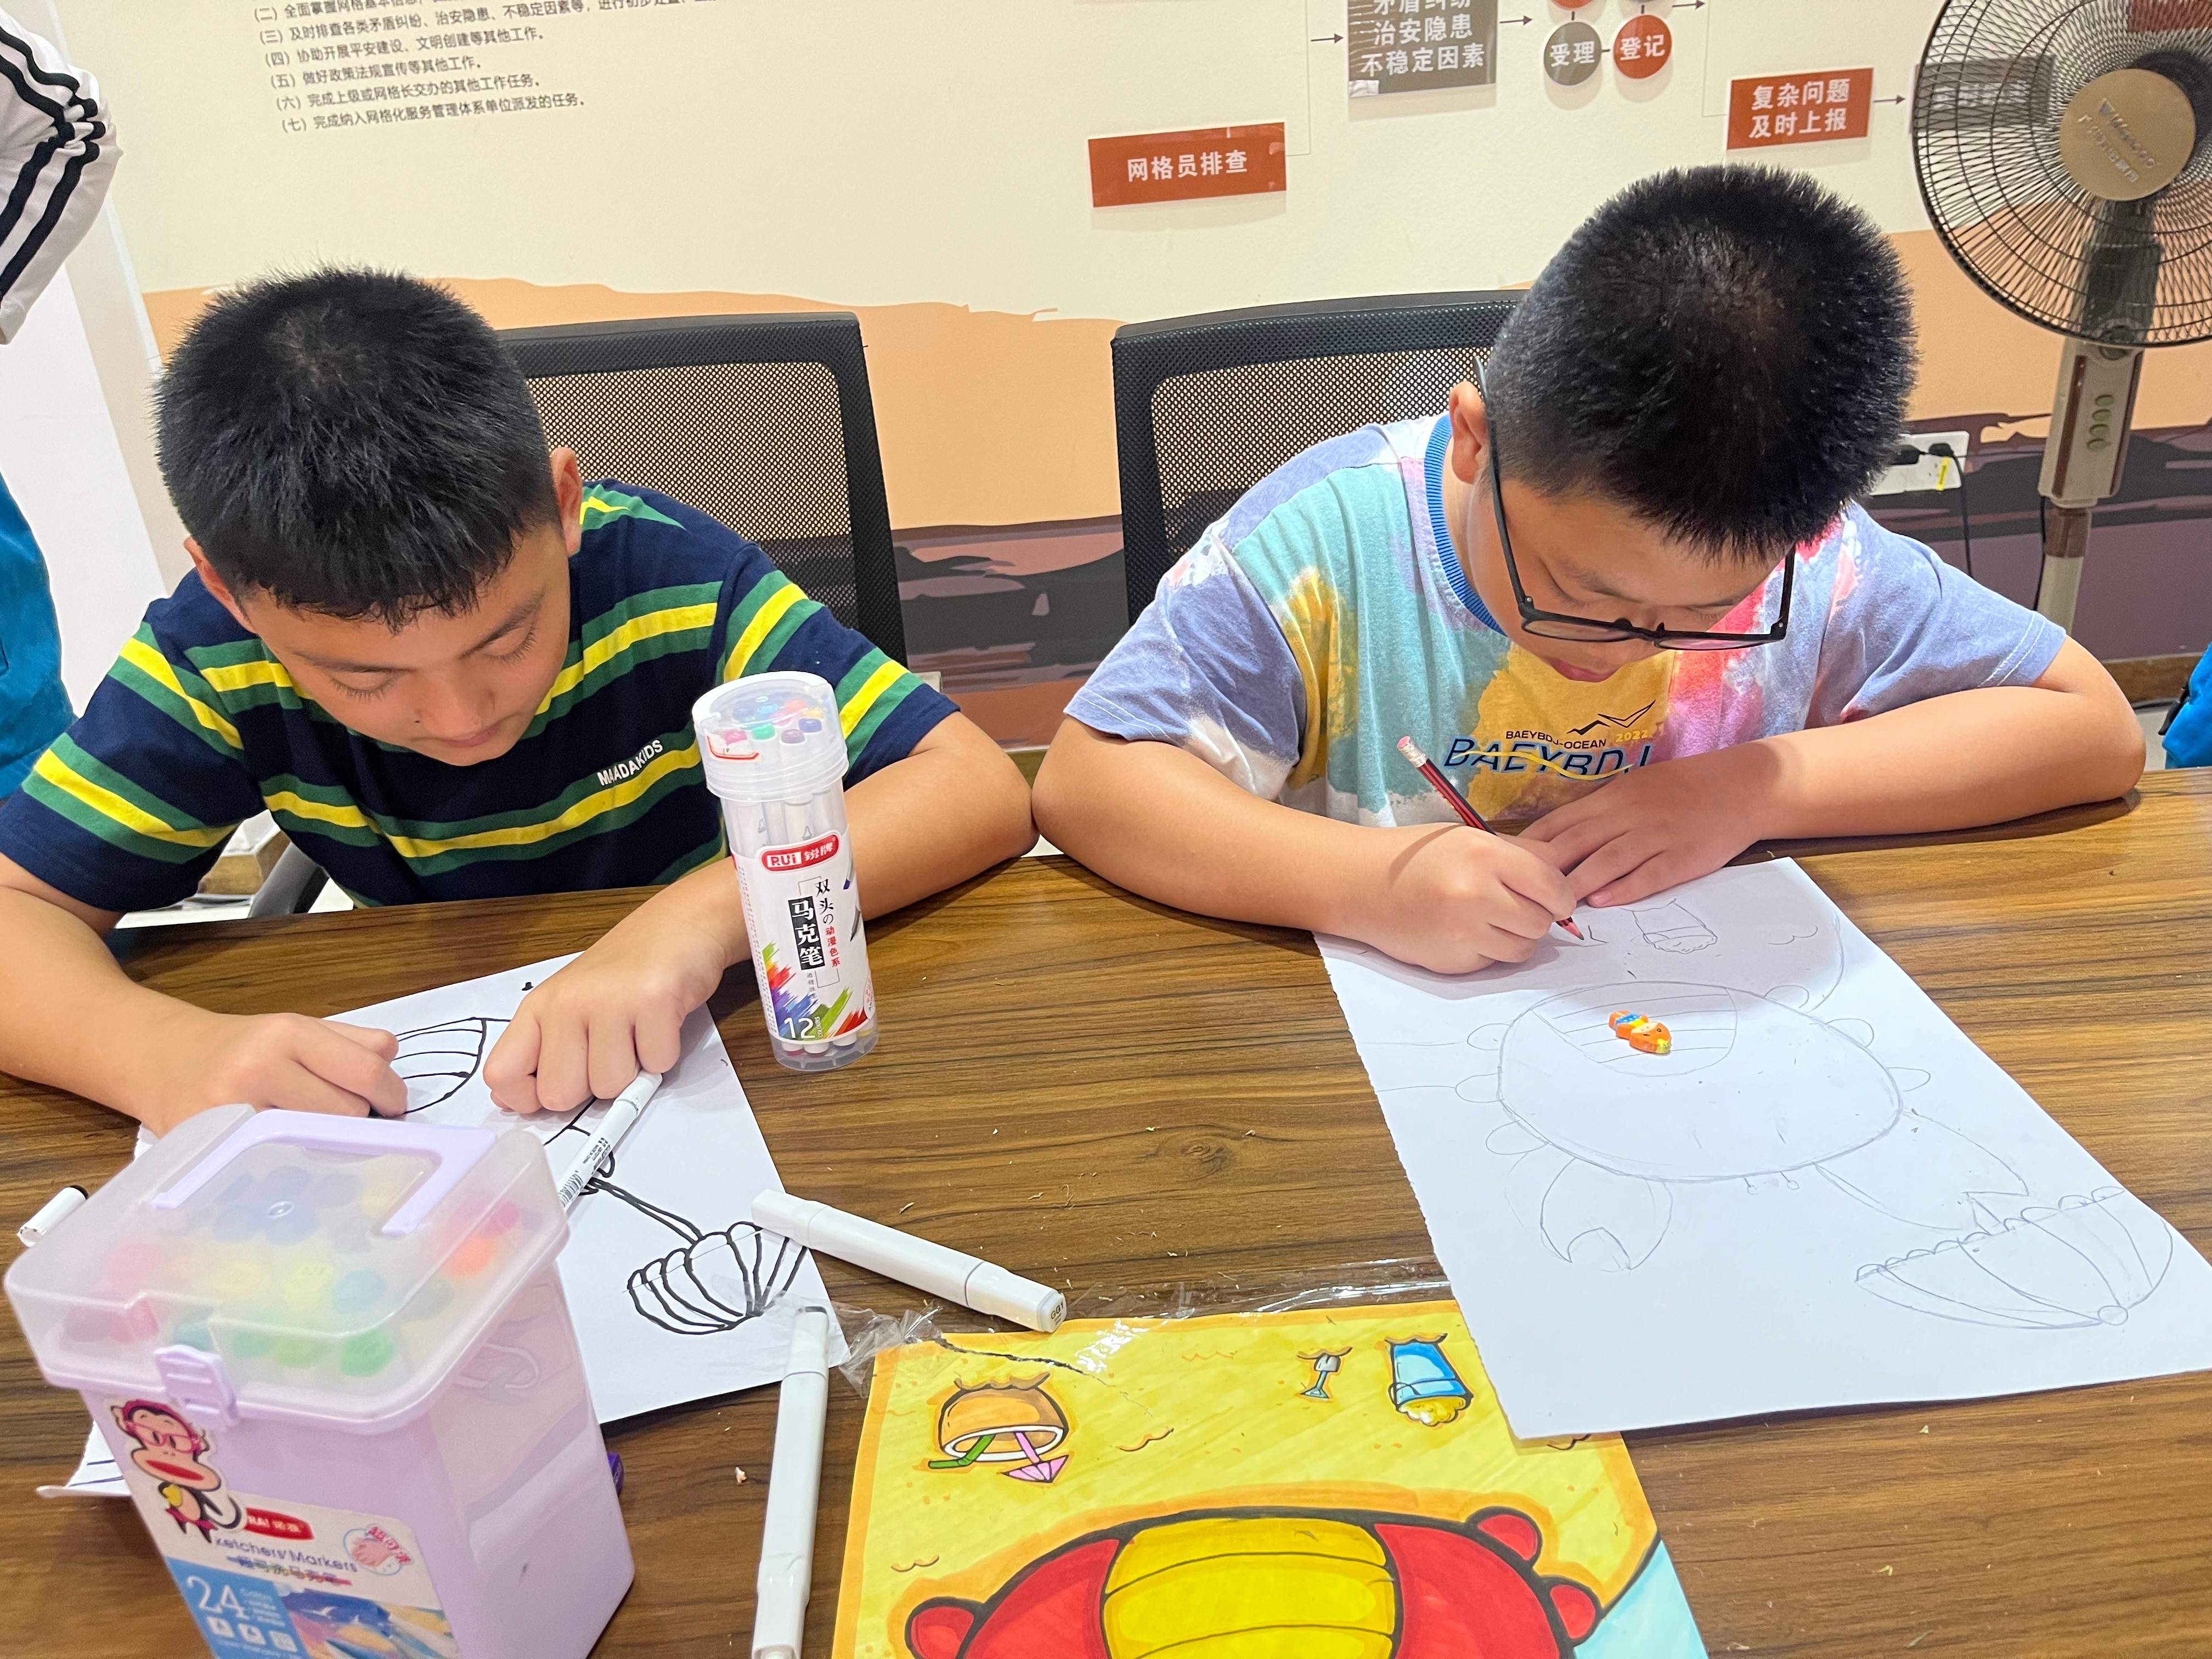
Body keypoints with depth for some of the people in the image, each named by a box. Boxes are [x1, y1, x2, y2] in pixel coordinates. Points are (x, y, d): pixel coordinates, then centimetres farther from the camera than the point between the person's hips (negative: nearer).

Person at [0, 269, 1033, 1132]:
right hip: (424, 1097, 2)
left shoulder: (668, 578, -22)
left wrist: (699, 916, -40)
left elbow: (984, 791, -26)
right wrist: (157, 1049, -32)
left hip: (719, 1049, -1)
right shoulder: (212, 657, -14)